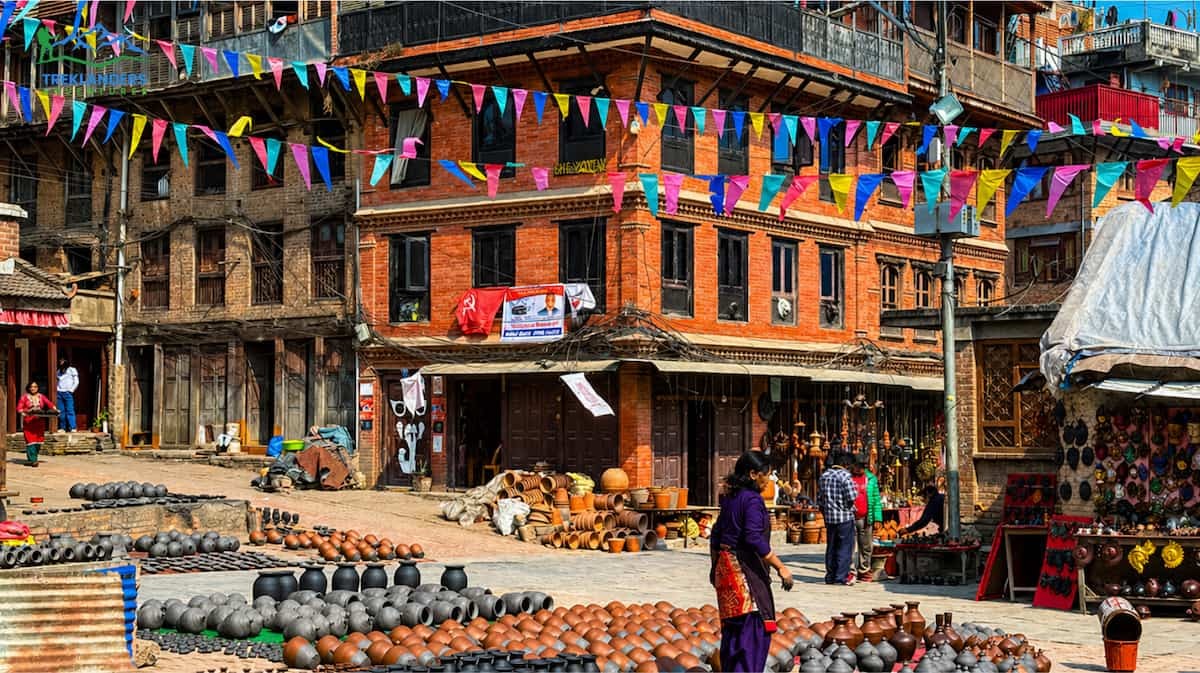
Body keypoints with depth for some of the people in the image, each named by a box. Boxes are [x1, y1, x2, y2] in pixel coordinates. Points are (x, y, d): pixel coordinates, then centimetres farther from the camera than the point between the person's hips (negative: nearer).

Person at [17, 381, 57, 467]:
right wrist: (23, 412, -24)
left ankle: (32, 459, 17)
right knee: (30, 440, -11)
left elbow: (49, 403, 3)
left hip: (39, 422, 3)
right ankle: (33, 460, -13)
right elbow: (19, 408, -3)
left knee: (38, 441, 3)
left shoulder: (41, 397, 14)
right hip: (29, 422, -3)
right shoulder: (24, 397, 6)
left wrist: (55, 409, -13)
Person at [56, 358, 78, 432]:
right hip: (59, 393, 5)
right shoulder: (59, 371, 21)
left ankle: (72, 428, -14)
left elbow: (76, 382, 0)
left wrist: (71, 390, -8)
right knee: (61, 411, 0)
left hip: (67, 393, -5)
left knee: (70, 411, -10)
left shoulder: (72, 370, 5)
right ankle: (62, 427, 3)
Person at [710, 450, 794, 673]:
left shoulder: (730, 498, 12)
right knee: (755, 627, -8)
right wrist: (780, 567, -21)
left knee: (733, 628, 16)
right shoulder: (752, 499, -14)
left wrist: (715, 566, 29)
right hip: (745, 569, -9)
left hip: (726, 566, 9)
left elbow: (716, 536, 18)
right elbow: (754, 539, -23)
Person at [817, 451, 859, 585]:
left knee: (831, 547, 12)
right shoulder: (844, 475, -11)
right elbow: (851, 497, -16)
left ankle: (830, 576, 14)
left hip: (829, 517, 6)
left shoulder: (824, 476, 9)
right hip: (845, 516, -6)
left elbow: (819, 498, 13)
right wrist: (849, 507, 4)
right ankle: (842, 576, -2)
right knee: (845, 547, 1)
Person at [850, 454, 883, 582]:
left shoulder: (871, 479, 10)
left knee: (866, 547, 7)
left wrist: (877, 518, 1)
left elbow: (876, 499, 8)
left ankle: (864, 571, 16)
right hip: (850, 518, -2)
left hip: (866, 519, 2)